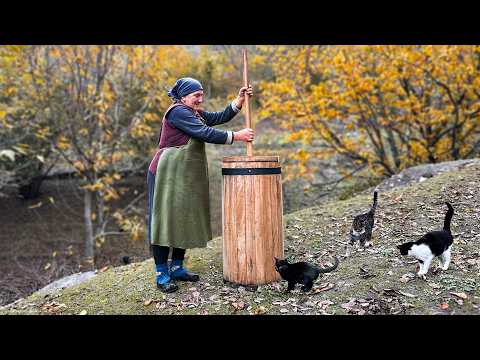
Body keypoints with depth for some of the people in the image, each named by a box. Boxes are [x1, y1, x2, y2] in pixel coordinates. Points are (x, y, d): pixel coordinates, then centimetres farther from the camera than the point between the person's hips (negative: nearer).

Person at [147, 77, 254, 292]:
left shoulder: (196, 114, 17)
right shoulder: (178, 112, -12)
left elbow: (221, 117, 13)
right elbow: (207, 134, -20)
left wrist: (240, 99, 3)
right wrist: (237, 136, -15)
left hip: (188, 176, 10)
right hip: (168, 174, -9)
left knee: (185, 220, 11)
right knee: (166, 221, -4)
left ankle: (177, 267, 23)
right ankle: (161, 274, 3)